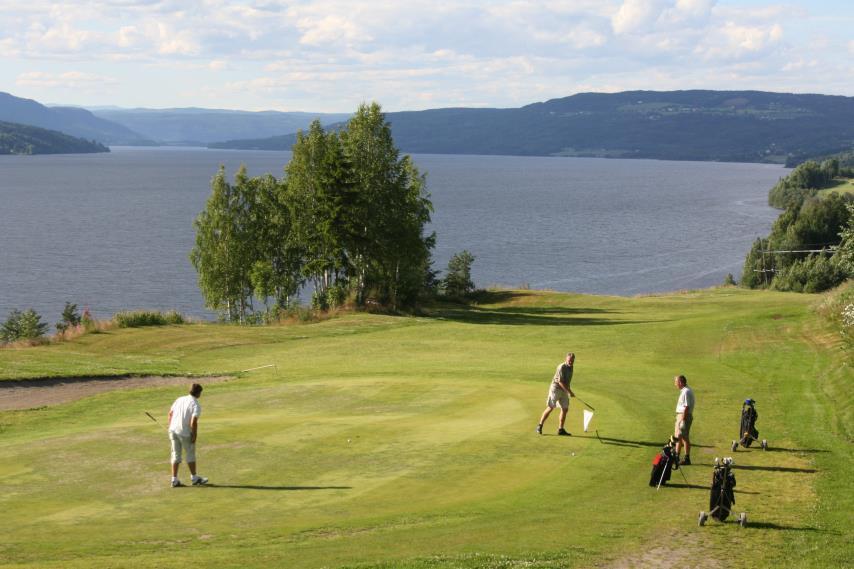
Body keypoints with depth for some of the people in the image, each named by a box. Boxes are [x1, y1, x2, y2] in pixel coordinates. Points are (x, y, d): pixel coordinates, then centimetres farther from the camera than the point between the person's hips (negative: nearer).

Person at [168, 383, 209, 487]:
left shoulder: (179, 399, 7)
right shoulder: (196, 405, -13)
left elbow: (170, 413, 10)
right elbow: (193, 422, -21)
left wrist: (170, 428, 17)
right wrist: (194, 435, -10)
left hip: (173, 430, 6)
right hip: (185, 432, -6)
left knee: (176, 454, 13)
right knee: (190, 454, 11)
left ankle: (174, 480, 12)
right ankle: (195, 478, 22)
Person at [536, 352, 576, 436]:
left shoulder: (570, 367, 7)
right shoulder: (561, 367, -20)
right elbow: (560, 382, -24)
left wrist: (569, 391, 26)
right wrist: (570, 392, -26)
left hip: (564, 390, 8)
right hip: (556, 388, -8)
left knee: (565, 409, 3)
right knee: (550, 408, -7)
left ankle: (560, 429, 7)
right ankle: (540, 425, 5)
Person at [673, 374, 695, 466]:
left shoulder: (686, 392, -18)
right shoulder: (684, 391, 15)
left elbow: (686, 407, -23)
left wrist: (682, 420, -24)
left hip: (684, 416, -11)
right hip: (680, 415, 11)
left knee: (684, 438, -5)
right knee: (677, 436, 17)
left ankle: (687, 459, 0)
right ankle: (676, 457, 26)